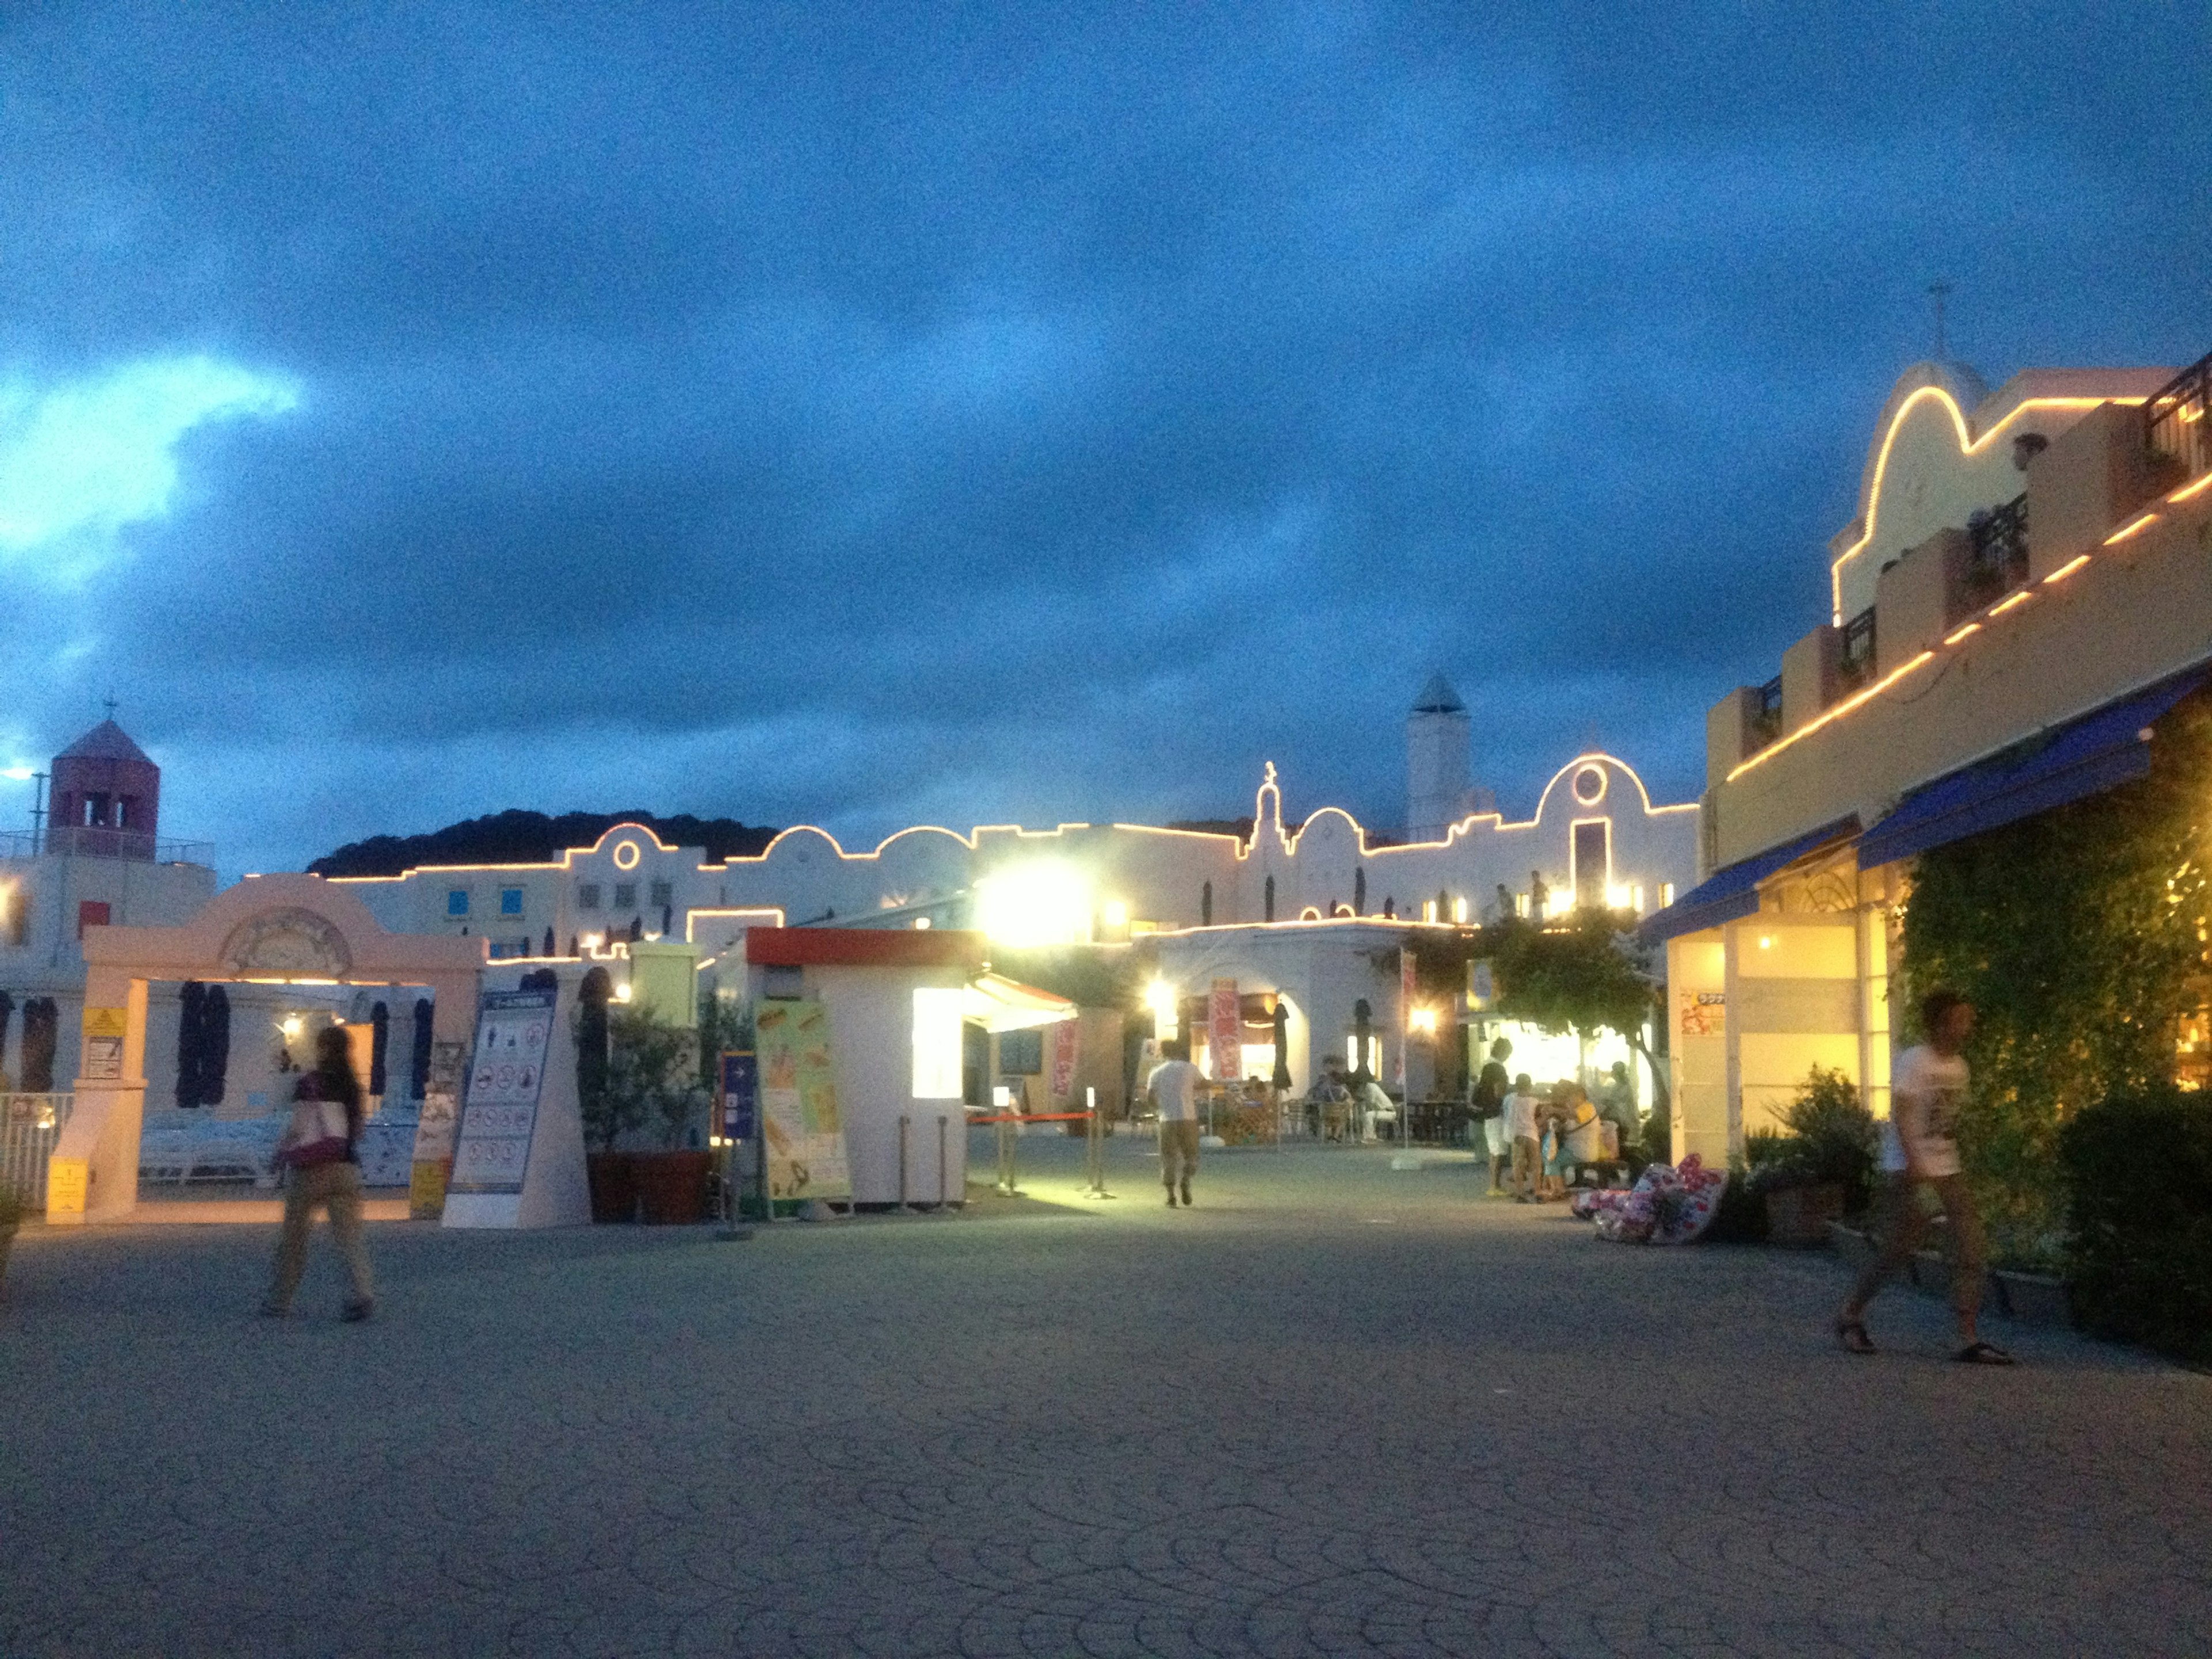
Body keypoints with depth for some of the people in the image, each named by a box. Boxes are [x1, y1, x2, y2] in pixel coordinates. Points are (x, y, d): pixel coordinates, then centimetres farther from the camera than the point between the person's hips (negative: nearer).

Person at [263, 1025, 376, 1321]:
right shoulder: (352, 1086, 9)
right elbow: (357, 1130, 11)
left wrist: (282, 1152, 6)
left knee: (294, 1235, 8)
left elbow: (299, 1126, -10)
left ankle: (280, 1300, 16)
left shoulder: (309, 1083, -7)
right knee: (349, 1233, -1)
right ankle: (364, 1292, -19)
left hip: (313, 1168, -4)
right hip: (347, 1167, 4)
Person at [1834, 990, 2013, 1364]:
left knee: (1969, 1243, -4)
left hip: (1946, 1168, 7)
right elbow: (1901, 1113, -21)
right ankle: (1850, 1313, 19)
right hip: (1907, 1169, -7)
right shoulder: (1914, 1062, -13)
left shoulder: (1958, 1066, 10)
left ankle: (1969, 1339, -3)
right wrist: (1913, 1163, -30)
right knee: (1900, 1247, -2)